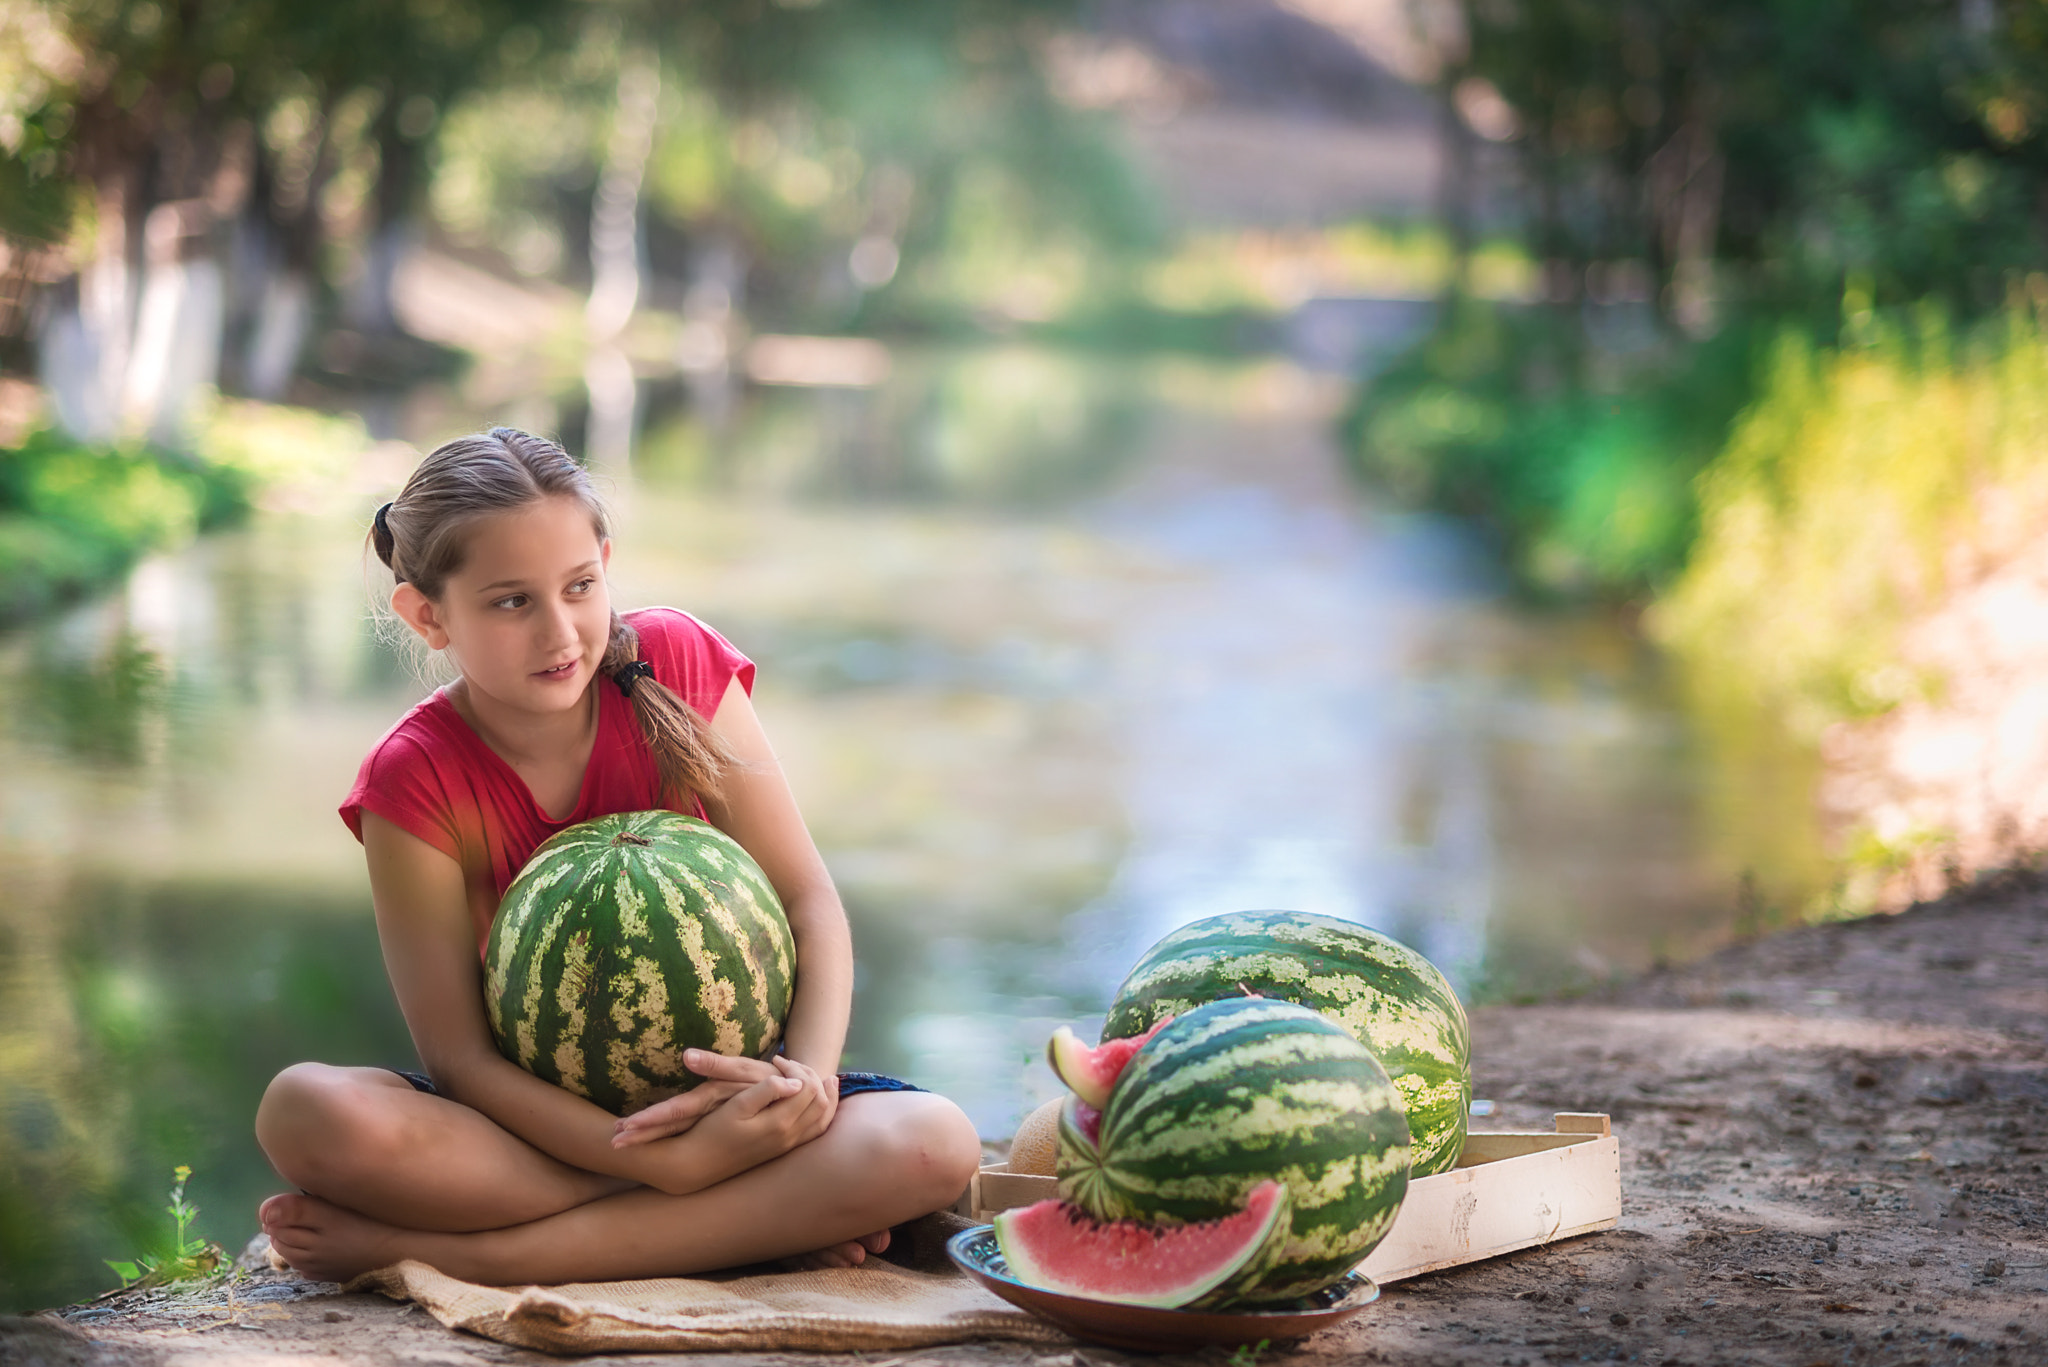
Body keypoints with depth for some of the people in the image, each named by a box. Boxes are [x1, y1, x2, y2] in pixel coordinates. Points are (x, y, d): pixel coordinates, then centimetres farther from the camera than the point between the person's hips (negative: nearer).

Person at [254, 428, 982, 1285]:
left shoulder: (675, 664, -6)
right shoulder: (415, 780, -12)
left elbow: (806, 901, -3)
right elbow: (457, 1054, -17)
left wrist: (810, 1074, -24)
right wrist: (675, 1163, -30)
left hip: (725, 1083, 2)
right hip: (542, 1119, -2)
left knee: (934, 1146, -29)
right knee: (307, 1111, -32)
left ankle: (444, 1251, -27)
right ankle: (766, 1221, -28)